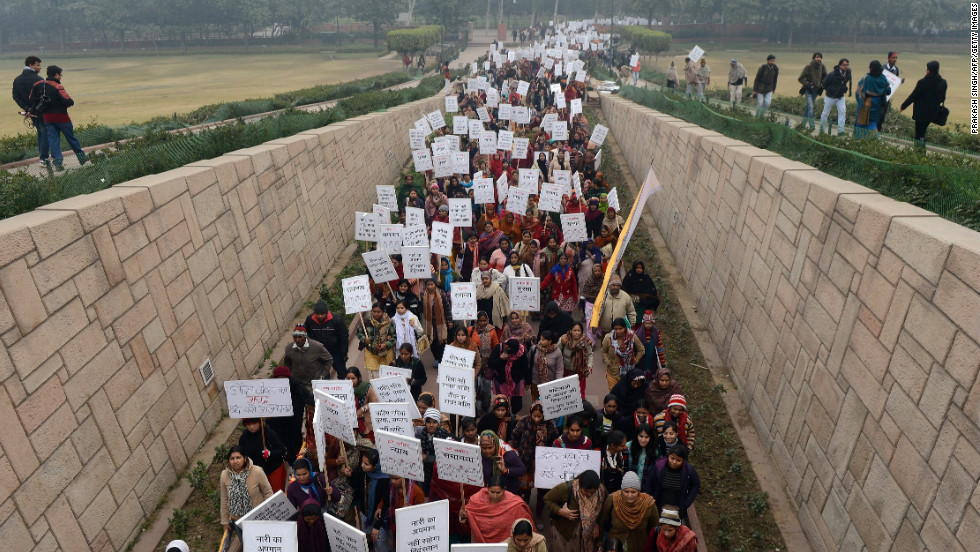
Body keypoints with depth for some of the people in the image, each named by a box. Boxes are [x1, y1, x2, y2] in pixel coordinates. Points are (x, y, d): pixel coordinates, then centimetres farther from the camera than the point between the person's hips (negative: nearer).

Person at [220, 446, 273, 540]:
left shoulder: (257, 472, -21)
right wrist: (225, 521, 7)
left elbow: (268, 493, -10)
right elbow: (224, 500, 0)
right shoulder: (224, 475, -12)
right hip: (237, 520, 2)